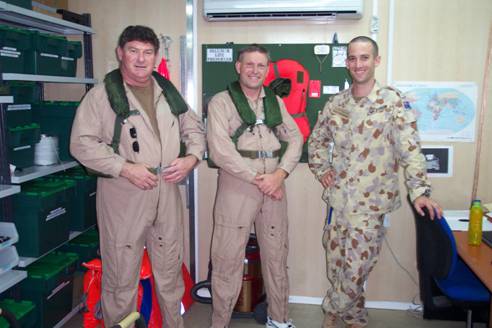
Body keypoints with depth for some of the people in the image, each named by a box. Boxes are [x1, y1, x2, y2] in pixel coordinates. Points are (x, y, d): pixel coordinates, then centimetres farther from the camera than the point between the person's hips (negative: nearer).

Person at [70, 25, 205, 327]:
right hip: (122, 195, -4)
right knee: (122, 274, 5)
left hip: (168, 192, 5)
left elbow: (195, 128, 17)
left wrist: (192, 158, -2)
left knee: (170, 270, 16)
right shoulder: (102, 95, -4)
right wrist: (126, 168, -18)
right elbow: (82, 143, -10)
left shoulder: (168, 93, 11)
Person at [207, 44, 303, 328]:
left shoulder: (276, 102, 14)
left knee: (277, 254, 13)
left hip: (274, 186, 5)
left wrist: (280, 174, -7)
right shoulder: (221, 102, -1)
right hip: (237, 185, -4)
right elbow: (220, 150, -12)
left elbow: (295, 138, 9)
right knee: (228, 259, 0)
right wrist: (258, 179, -12)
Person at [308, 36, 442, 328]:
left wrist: (420, 191, -23)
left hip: (371, 202, -4)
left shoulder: (393, 102, -7)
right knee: (336, 265, 12)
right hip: (338, 197, 5)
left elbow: (410, 149, -14)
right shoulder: (336, 103, 6)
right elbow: (317, 139, 20)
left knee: (356, 268, 2)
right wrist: (322, 169, 7)